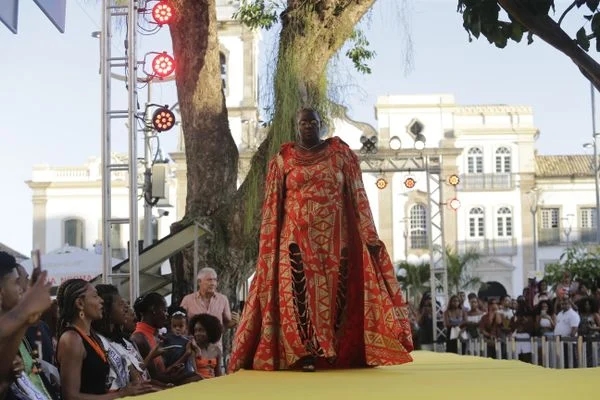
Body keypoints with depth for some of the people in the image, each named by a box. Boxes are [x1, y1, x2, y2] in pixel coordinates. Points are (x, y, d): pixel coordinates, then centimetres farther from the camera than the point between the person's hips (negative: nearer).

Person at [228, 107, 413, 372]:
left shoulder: (340, 153, 7)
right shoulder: (282, 159, 7)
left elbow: (357, 196, 5)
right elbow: (272, 205, 6)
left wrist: (369, 236, -2)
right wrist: (269, 245, -1)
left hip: (335, 238, 1)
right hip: (298, 239, -1)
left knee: (336, 293, -1)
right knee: (299, 294, -9)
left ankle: (337, 353, 5)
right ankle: (304, 353, -8)